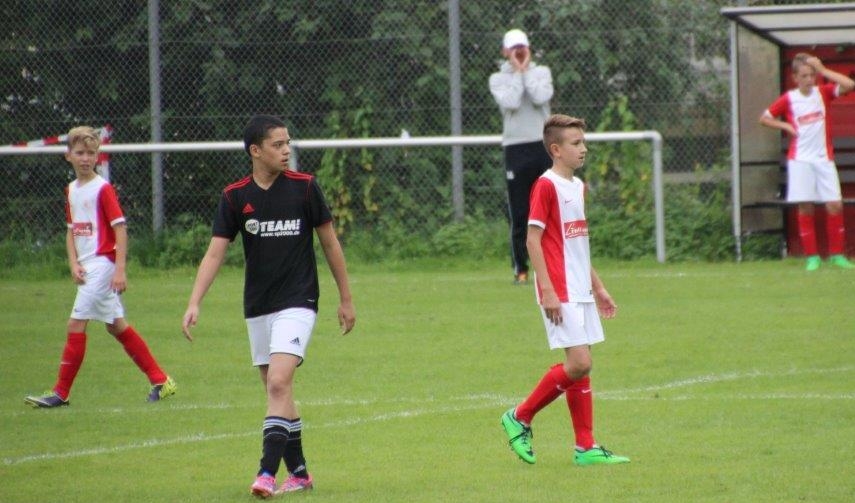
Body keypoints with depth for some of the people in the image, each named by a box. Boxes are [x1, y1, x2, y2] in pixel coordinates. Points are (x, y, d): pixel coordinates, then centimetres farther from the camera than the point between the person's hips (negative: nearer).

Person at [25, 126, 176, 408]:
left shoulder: (103, 189, -11)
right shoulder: (71, 190, 13)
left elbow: (120, 230, -14)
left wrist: (120, 269, -20)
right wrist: (74, 264, 2)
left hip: (102, 263, -9)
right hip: (86, 267, 9)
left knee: (76, 323, -10)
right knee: (116, 326, 12)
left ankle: (61, 392, -5)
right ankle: (160, 381, 17)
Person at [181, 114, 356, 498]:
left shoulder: (304, 187, -6)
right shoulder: (235, 196, -1)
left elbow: (329, 242, 3)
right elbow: (215, 252, -2)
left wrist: (345, 298, 6)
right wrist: (194, 303, -14)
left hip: (297, 303, -4)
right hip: (257, 307, 4)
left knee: (279, 383, -19)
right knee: (277, 390, 9)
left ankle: (267, 472, -21)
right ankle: (299, 472, 22)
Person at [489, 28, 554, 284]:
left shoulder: (542, 72, 11)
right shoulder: (498, 79, 7)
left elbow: (540, 97, -9)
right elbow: (510, 103, -12)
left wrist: (527, 71, -3)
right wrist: (518, 72, -5)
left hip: (544, 147, 1)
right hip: (515, 148, -1)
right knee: (519, 215, -1)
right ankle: (520, 269, 4)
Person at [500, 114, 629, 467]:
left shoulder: (578, 187, 15)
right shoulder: (546, 186, -11)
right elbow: (533, 239, -15)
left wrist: (597, 287, 23)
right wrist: (547, 290, -20)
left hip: (580, 292, 9)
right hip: (560, 293, -9)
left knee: (580, 367, 7)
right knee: (578, 364, -14)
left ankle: (586, 447, 9)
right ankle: (520, 418, 1)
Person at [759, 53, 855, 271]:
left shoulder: (823, 93, 2)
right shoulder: (788, 99, 0)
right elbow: (764, 118, 10)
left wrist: (823, 70, -11)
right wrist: (786, 126, -4)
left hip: (824, 158, 1)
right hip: (800, 159, -1)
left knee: (835, 205, -6)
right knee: (805, 206, -4)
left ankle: (836, 254, 5)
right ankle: (812, 256, 3)